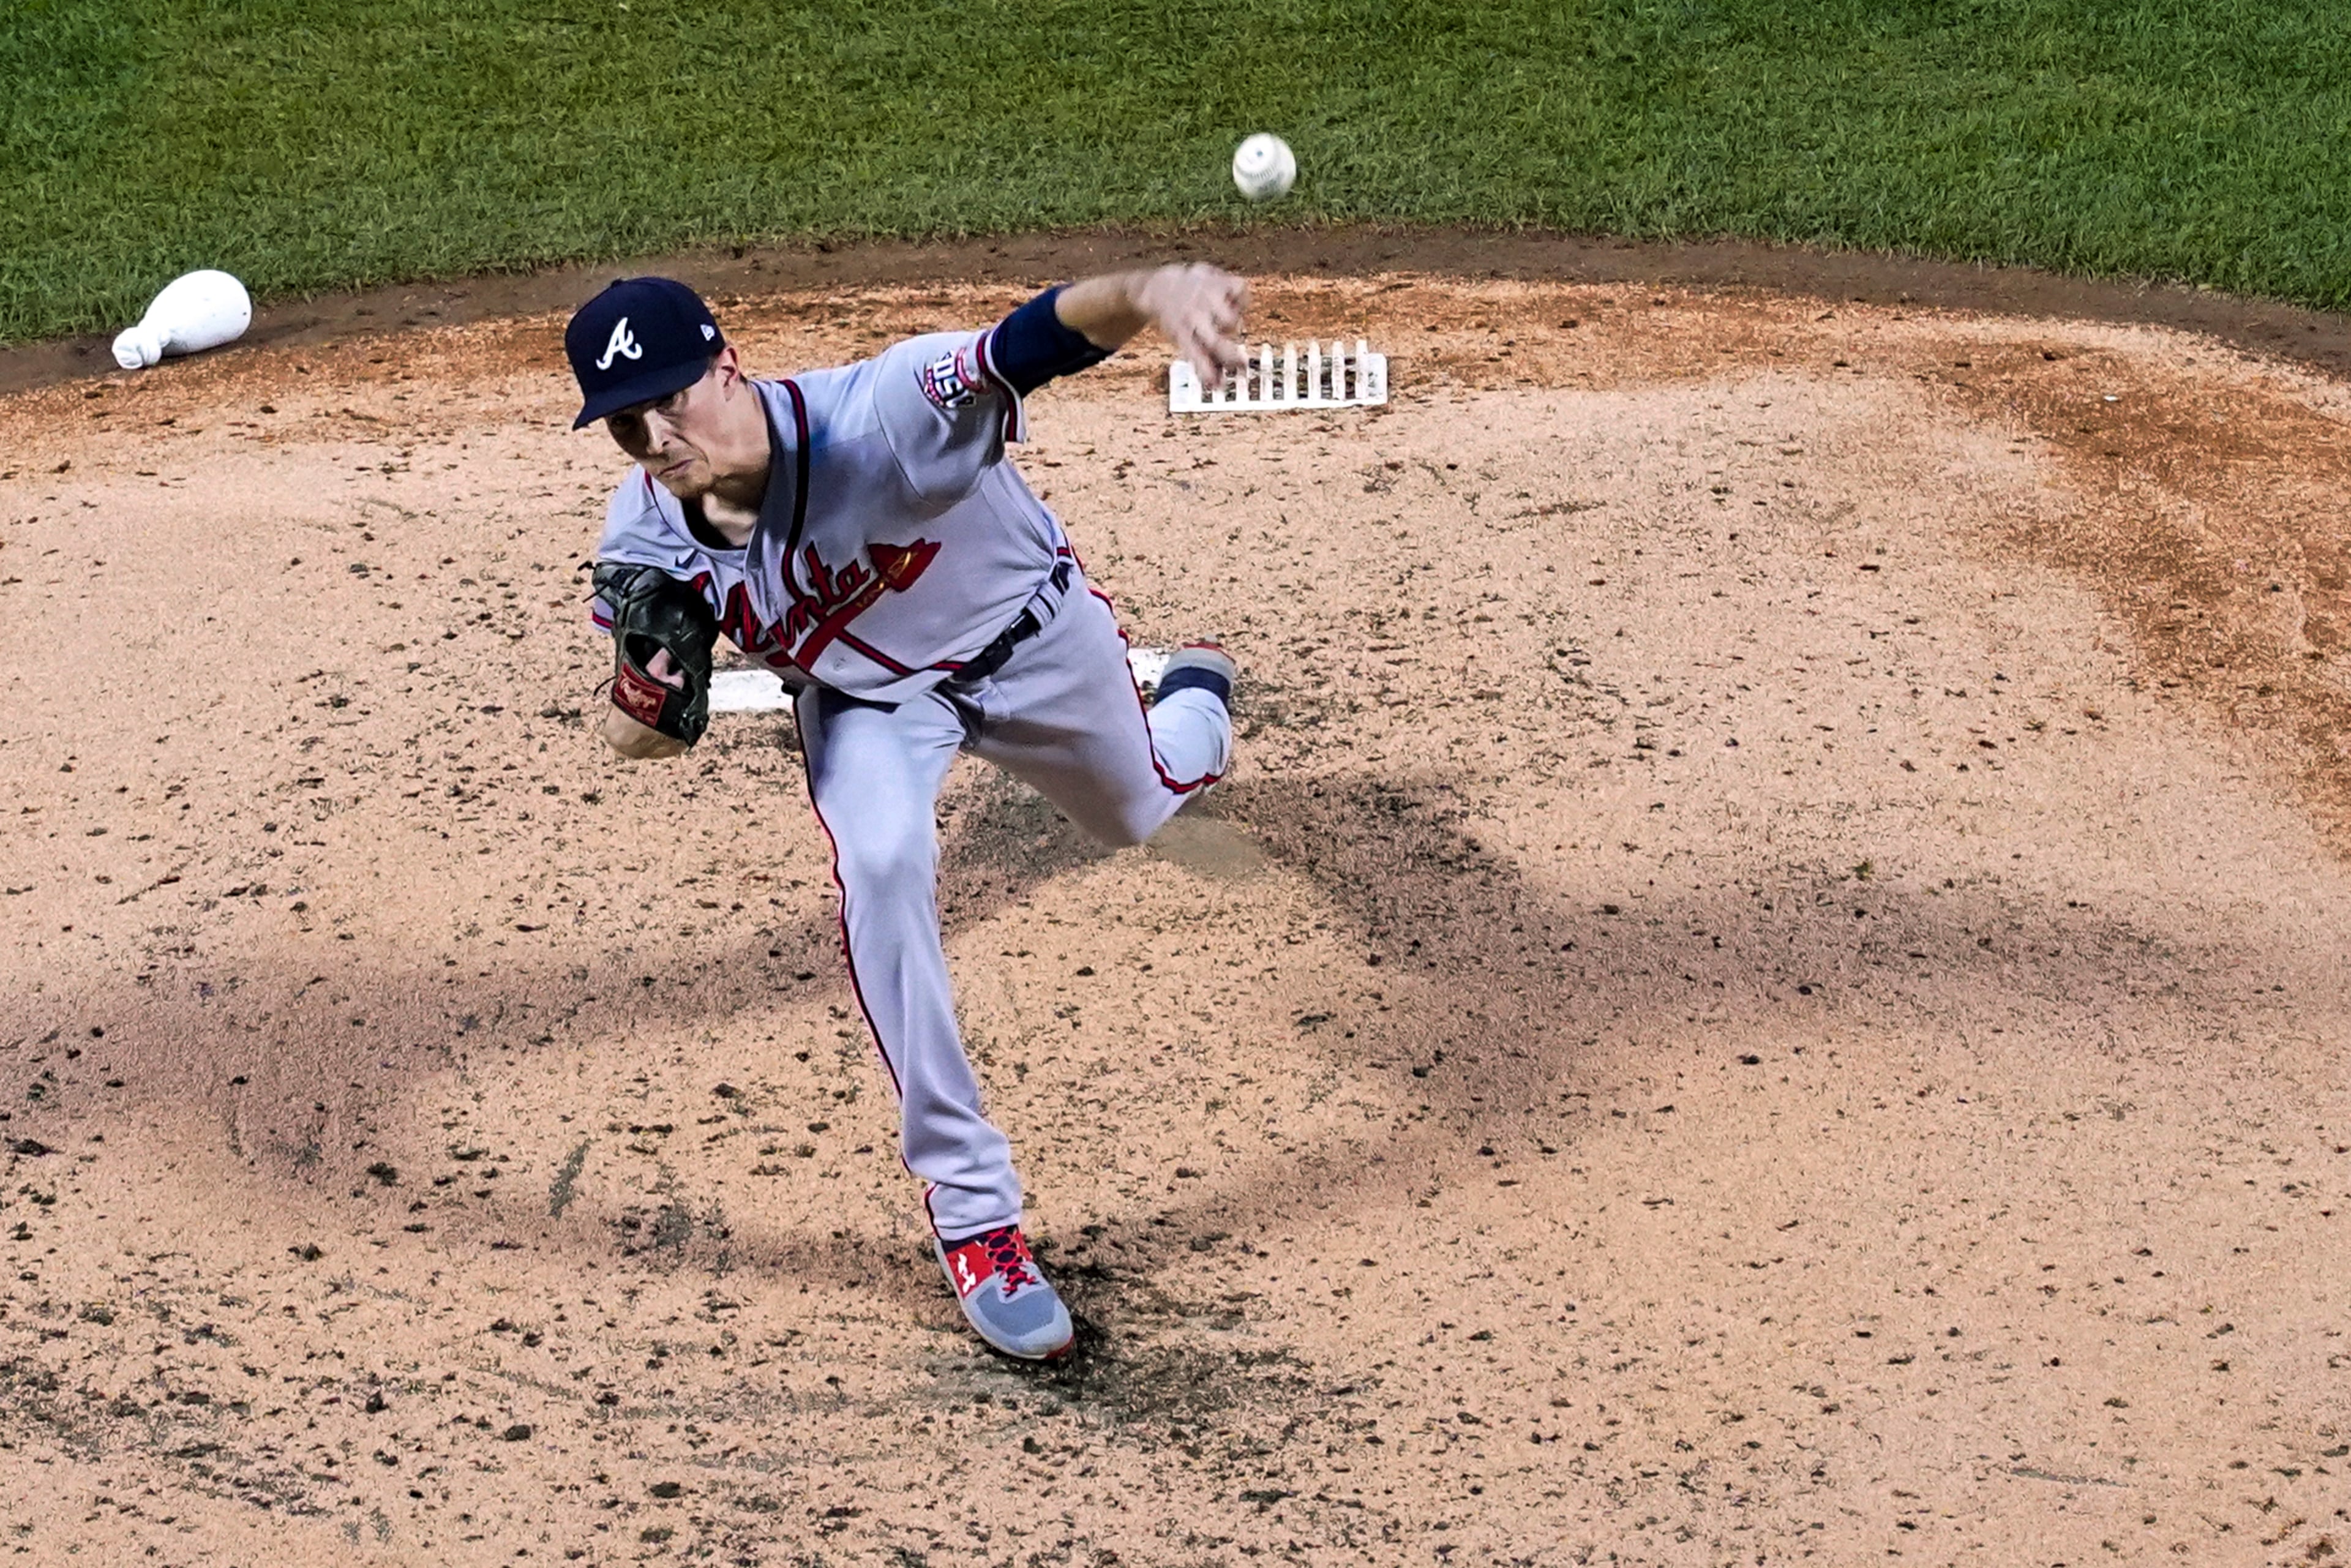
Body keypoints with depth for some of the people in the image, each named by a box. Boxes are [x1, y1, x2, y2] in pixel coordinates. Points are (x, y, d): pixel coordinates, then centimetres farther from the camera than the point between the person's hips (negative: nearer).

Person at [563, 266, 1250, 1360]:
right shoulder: (647, 540, -28)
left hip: (1031, 637, -1)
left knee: (1137, 808, 25)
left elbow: (1044, 335, -62)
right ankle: (971, 1209, -13)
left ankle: (1195, 699, 67)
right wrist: (645, 691, -43)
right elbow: (636, 738, -18)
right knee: (880, 868, -27)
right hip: (866, 695, 2)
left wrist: (1149, 292, -85)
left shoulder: (881, 416, -45)